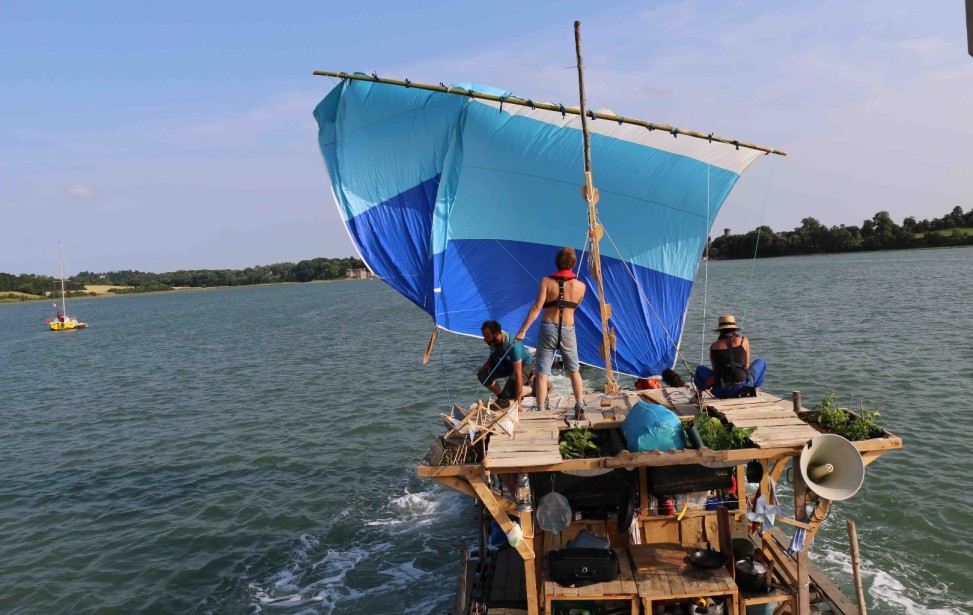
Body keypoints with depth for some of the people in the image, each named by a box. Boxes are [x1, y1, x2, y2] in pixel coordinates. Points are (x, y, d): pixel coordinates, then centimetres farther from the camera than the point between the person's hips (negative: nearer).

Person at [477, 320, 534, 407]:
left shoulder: (512, 345, -39)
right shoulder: (492, 340, -19)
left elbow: (518, 373, -37)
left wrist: (517, 400, -36)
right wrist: (487, 364, -13)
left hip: (524, 364, -7)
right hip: (506, 363, 7)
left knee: (507, 394, -26)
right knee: (482, 375, -15)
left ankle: (531, 388, 3)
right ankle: (501, 397, 8)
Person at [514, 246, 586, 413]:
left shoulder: (546, 282, -4)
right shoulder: (580, 286, 0)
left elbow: (537, 307, -13)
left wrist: (523, 330, -13)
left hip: (548, 329, -1)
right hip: (568, 330, 2)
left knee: (542, 373, 1)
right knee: (574, 371, 19)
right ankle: (580, 406, 17)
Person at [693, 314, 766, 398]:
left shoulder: (713, 346, 3)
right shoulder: (743, 341, 1)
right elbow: (746, 366, 12)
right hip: (741, 389, -1)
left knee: (700, 369, 28)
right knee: (761, 362, 24)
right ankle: (753, 391, 15)